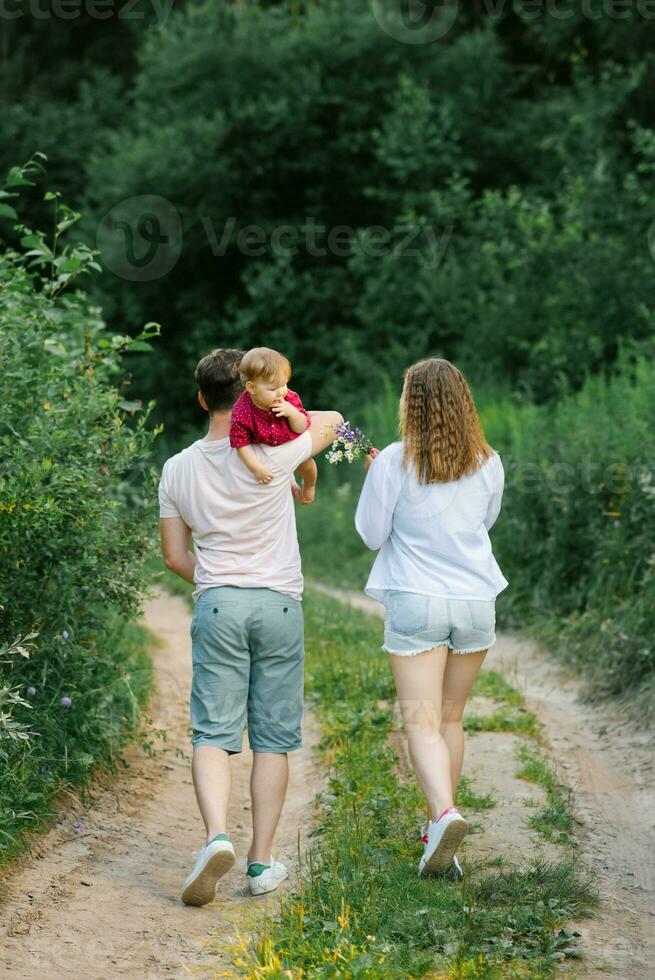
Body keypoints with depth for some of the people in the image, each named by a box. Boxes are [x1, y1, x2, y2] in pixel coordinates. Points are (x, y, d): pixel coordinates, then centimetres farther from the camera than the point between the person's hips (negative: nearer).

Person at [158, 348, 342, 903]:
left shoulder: (179, 469, 1)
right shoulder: (275, 455, -8)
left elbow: (176, 557, 7)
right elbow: (333, 421, 12)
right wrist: (308, 480, 29)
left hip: (216, 604, 1)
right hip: (280, 605, -1)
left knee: (212, 732, 0)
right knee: (273, 738, 6)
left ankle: (217, 835, -23)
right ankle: (262, 862, 7)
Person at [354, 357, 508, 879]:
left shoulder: (394, 463, -10)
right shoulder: (488, 463, 1)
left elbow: (371, 535, -2)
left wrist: (375, 477, 11)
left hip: (416, 601, -4)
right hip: (476, 600, 4)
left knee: (422, 722, -6)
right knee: (451, 718, 16)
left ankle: (445, 812, -30)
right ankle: (439, 830, 24)